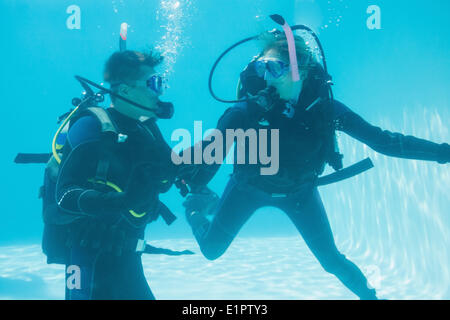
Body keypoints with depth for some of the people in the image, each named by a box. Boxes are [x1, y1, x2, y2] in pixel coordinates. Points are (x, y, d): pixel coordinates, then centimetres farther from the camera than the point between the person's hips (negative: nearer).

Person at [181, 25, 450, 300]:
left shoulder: (325, 109, -27)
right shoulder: (247, 111, -32)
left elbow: (382, 140, -19)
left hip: (298, 192, 1)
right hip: (249, 187, 0)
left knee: (332, 260, 4)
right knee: (211, 250, 10)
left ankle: (368, 295, 36)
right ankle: (199, 208, 44)